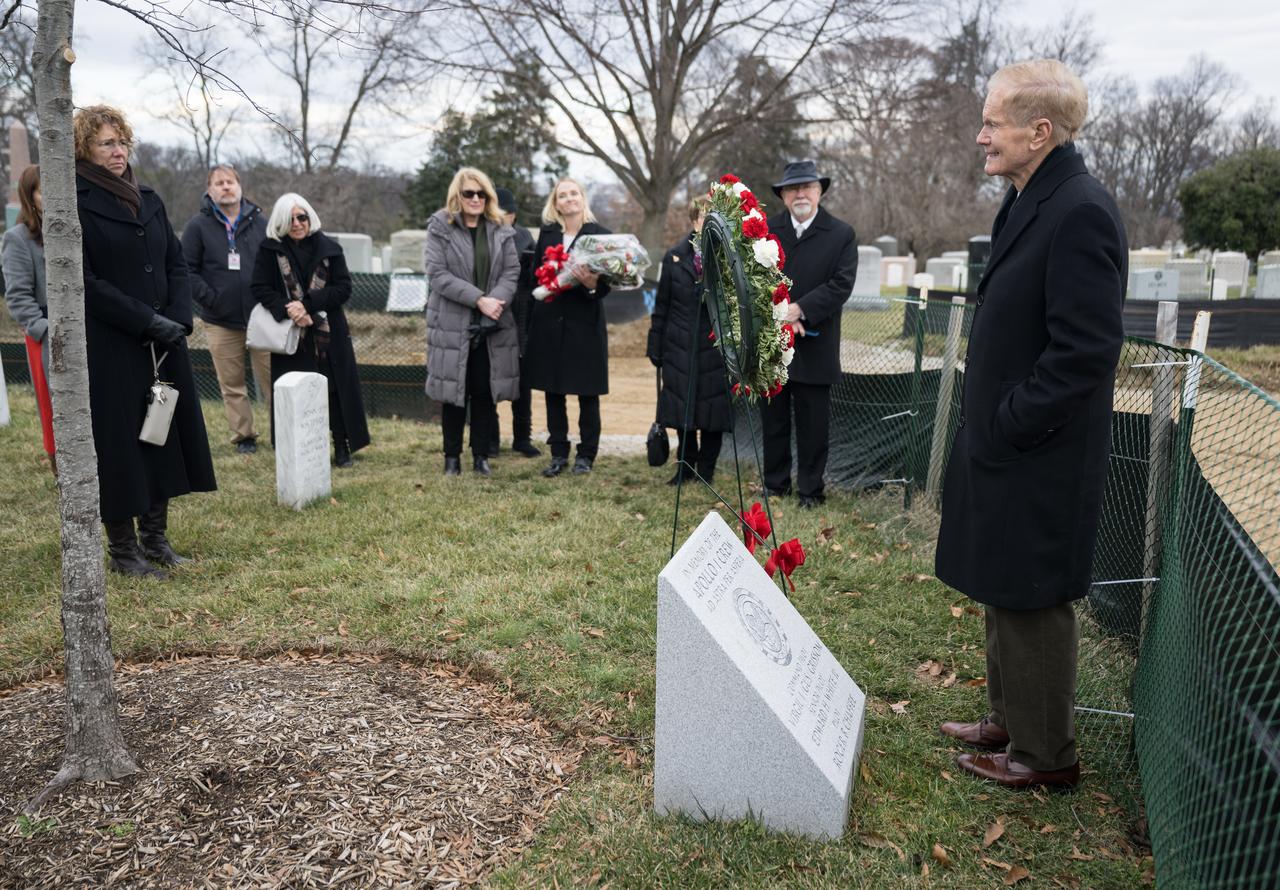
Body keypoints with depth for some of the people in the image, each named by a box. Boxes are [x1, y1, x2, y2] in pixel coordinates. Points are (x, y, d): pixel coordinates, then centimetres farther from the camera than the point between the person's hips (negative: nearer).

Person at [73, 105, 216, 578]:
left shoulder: (148, 200, 12)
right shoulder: (75, 205, -6)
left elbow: (177, 264, 11)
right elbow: (85, 282, -12)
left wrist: (178, 318, -6)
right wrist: (148, 321, -17)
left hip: (163, 344, 6)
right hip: (109, 349, -6)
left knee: (164, 436, 9)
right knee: (118, 444, 1)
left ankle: (155, 538, 22)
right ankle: (122, 549, 13)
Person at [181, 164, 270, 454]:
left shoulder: (259, 221, 7)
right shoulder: (198, 225, 1)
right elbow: (187, 270, -1)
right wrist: (210, 299, -9)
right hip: (221, 321, -1)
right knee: (231, 383, 6)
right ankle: (243, 435, 17)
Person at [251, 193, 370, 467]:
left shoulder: (329, 248, 1)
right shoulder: (270, 249, 0)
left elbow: (343, 288, -4)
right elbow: (260, 288, -2)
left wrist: (307, 304, -16)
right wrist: (287, 309, -19)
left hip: (329, 334, 1)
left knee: (336, 389, 2)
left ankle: (342, 446, 15)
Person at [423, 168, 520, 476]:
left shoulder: (501, 231, 9)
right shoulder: (440, 228, -1)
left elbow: (512, 271, 3)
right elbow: (437, 273, -11)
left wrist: (496, 300, -17)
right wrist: (478, 299, -19)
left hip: (492, 325, 3)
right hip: (452, 323, -2)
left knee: (485, 392, 6)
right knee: (454, 392, 5)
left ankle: (481, 455, 17)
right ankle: (452, 456, 16)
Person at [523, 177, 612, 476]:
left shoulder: (600, 234, -2)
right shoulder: (546, 233, 9)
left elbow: (606, 285, -7)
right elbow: (533, 275, 11)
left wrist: (592, 285, -26)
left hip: (585, 323, -3)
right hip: (549, 323, 3)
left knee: (588, 393, 3)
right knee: (553, 391, 6)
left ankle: (586, 454, 14)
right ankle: (558, 453, 16)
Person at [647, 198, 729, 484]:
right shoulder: (675, 257, 5)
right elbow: (661, 307, 8)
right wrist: (655, 347, 6)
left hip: (716, 350, -2)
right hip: (680, 350, 2)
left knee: (712, 413, 4)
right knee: (682, 412, 11)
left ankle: (706, 472, 19)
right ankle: (685, 468, 28)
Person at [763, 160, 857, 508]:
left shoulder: (841, 234, 0)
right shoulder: (766, 230, 5)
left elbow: (841, 284, -9)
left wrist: (800, 309, -18)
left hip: (813, 346, -2)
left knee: (813, 422, 5)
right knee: (773, 419, 12)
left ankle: (811, 488, 18)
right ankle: (775, 483, 25)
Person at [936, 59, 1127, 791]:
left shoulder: (1079, 212, -20)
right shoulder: (1029, 202, 10)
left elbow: (1087, 350, -24)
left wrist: (1010, 423, -17)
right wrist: (989, 424, 12)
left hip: (1038, 458, -10)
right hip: (1005, 447, 10)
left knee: (1032, 602, 4)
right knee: (1006, 594, 20)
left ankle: (1046, 754, 23)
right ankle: (1010, 721, 38)